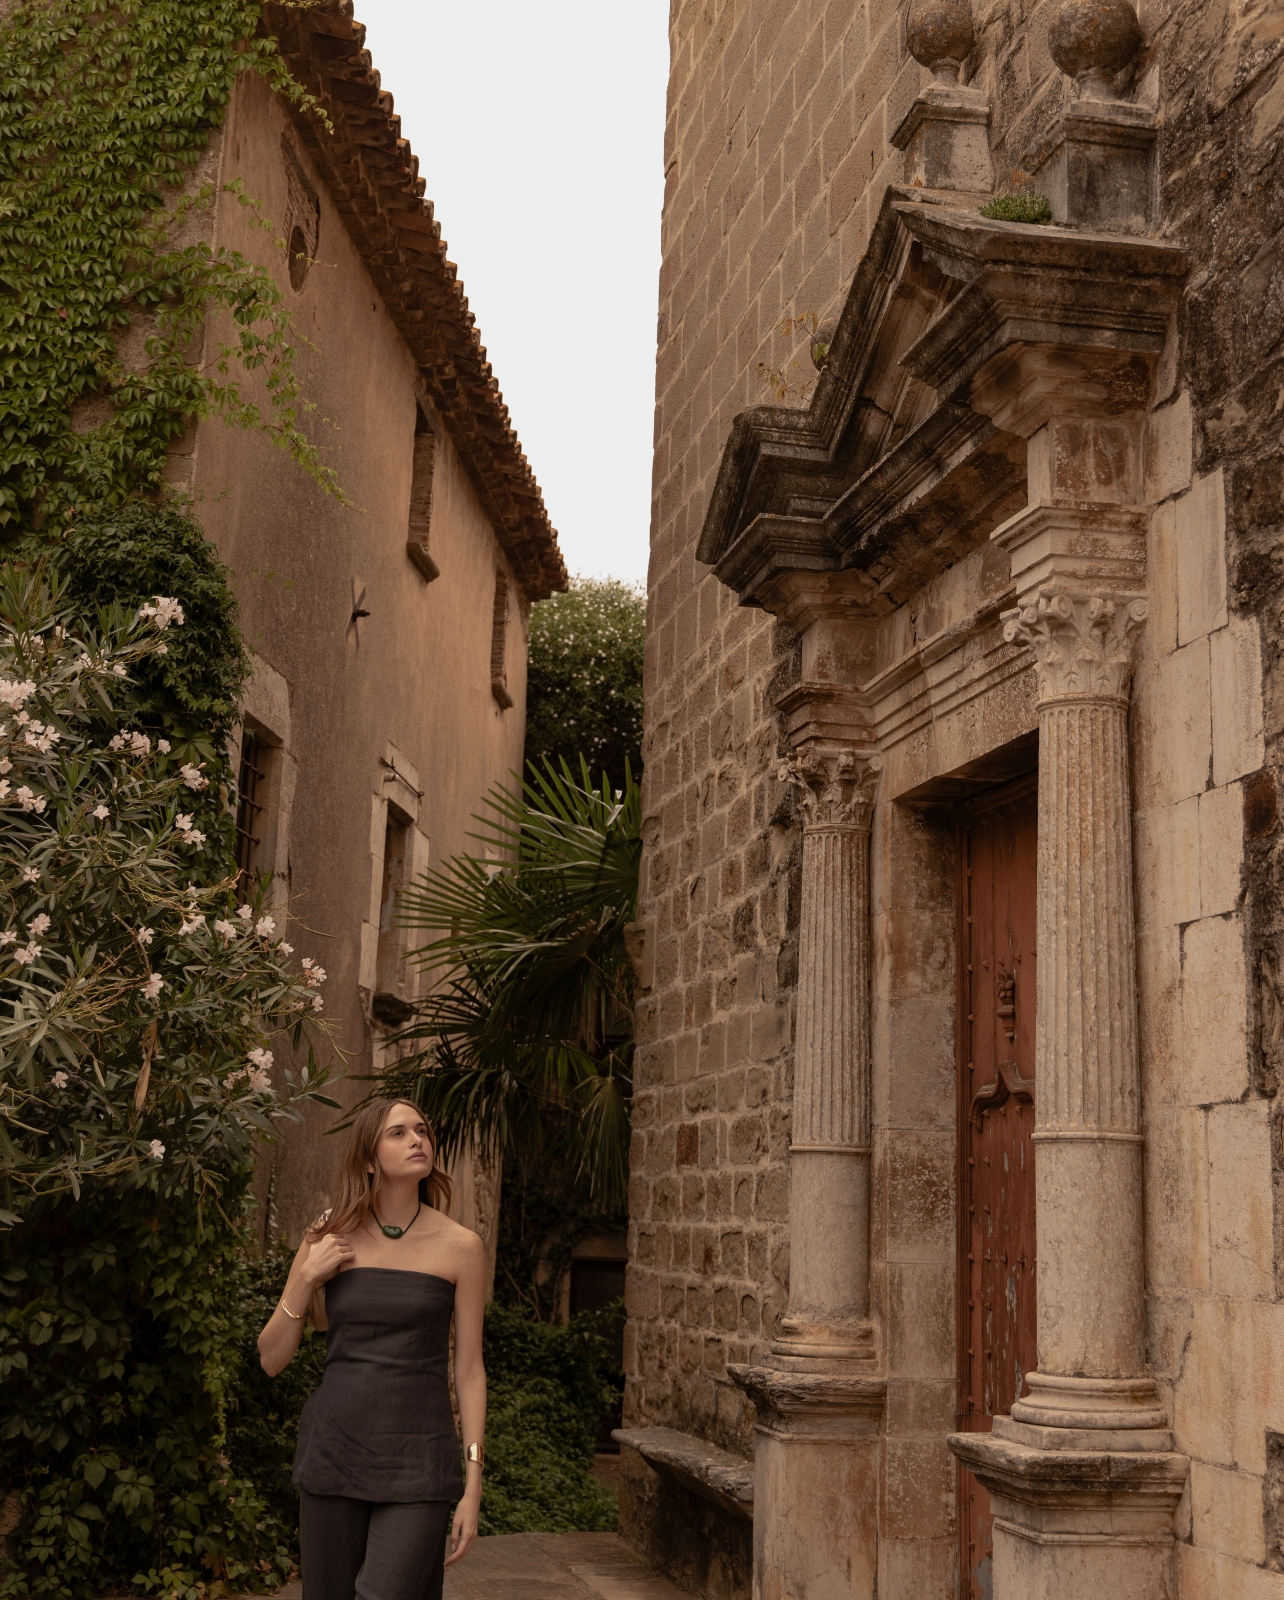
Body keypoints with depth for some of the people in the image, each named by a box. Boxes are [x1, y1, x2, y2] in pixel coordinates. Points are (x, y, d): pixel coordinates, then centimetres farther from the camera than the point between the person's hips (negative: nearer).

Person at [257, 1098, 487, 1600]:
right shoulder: (330, 1240, 3)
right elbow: (271, 1360, 7)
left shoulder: (459, 1247, -1)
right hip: (335, 1450, 2)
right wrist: (306, 1277, -8)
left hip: (417, 1461, -2)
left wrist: (472, 1485, -3)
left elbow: (469, 1370, 1)